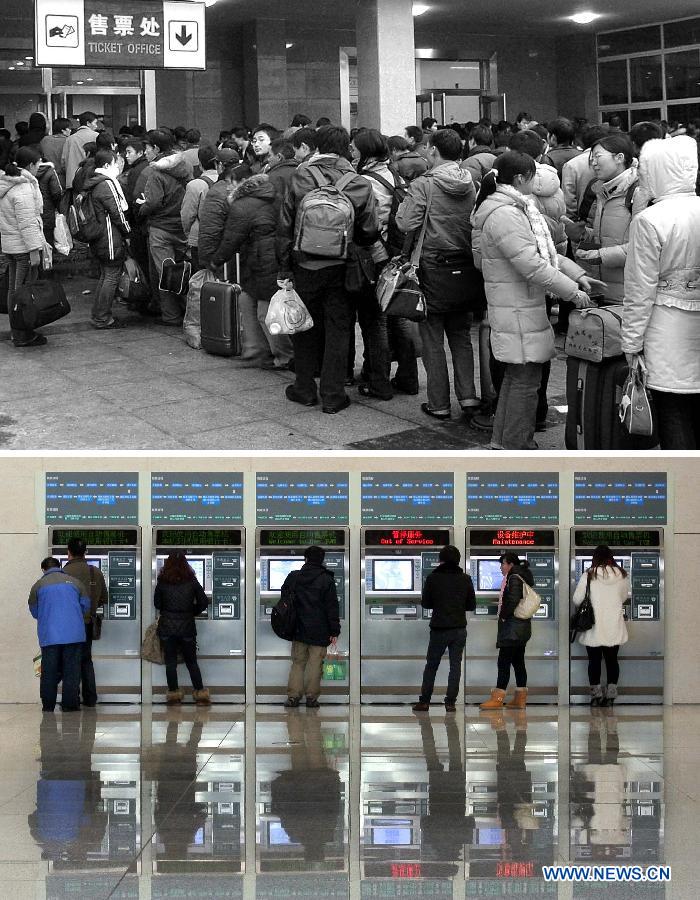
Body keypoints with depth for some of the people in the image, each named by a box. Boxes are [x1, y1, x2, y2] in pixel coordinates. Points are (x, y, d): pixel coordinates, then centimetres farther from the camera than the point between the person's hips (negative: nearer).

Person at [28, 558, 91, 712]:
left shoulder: (38, 585, 4)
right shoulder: (74, 582, 6)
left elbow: (34, 612, 12)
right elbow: (86, 606, 11)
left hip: (49, 635, 0)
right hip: (74, 634, 0)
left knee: (49, 672, 6)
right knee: (71, 670, 4)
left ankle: (48, 705, 7)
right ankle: (69, 704, 2)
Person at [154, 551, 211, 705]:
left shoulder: (162, 582, -6)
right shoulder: (192, 581, -4)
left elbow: (157, 603, 1)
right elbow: (203, 603, -2)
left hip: (167, 626, -1)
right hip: (187, 626, 1)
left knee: (170, 662, 8)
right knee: (191, 661, 11)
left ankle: (173, 693, 7)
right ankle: (200, 693, 9)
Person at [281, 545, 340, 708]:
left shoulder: (293, 577, 4)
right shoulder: (327, 580, -6)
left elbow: (284, 601, 11)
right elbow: (332, 607, -7)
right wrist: (334, 631, -4)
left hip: (298, 629, 3)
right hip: (319, 631, -3)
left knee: (298, 662, 10)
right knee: (315, 664, 3)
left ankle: (293, 695, 3)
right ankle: (311, 697, 2)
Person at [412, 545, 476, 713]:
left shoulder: (433, 578, -6)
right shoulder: (465, 579, 0)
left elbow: (425, 603, -1)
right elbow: (472, 605, 5)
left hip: (439, 629, -1)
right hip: (459, 629, 1)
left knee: (431, 665, 8)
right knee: (455, 665, 5)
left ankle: (424, 701, 8)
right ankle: (450, 702, 0)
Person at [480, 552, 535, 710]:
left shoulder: (513, 578, -13)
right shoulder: (522, 577, 16)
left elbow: (513, 600, -25)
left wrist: (504, 615, -12)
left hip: (512, 626, -10)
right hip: (522, 627, 10)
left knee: (504, 661, -9)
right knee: (518, 662, 11)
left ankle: (497, 698, -11)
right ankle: (521, 698, 12)